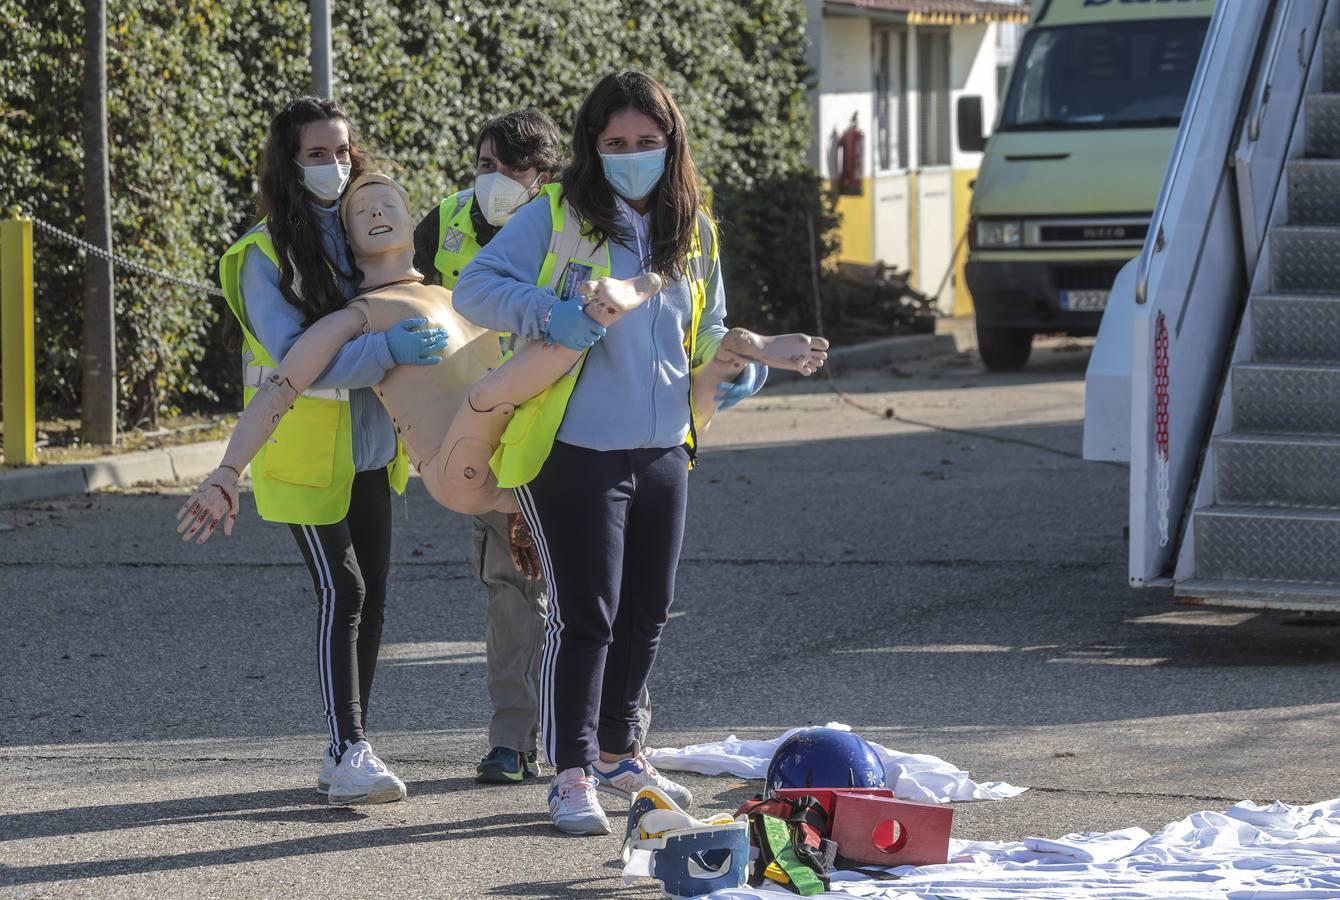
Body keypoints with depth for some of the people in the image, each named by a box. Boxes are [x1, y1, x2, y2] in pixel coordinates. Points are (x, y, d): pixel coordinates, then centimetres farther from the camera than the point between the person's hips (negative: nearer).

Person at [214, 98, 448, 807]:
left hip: (368, 448, 7)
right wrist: (386, 349, -34)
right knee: (342, 592, -13)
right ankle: (349, 755, -12)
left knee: (371, 594, 8)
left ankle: (346, 751, 16)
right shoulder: (265, 254, -14)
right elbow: (292, 356, -25)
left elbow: (394, 307, 21)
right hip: (306, 451, -7)